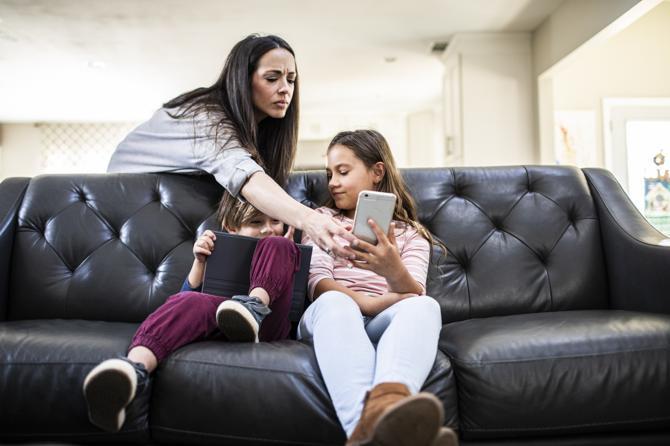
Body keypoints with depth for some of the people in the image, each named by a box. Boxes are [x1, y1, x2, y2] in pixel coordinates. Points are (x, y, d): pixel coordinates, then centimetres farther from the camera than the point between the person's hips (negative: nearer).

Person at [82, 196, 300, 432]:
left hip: (266, 324, 0)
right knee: (189, 301, -33)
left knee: (276, 246, -9)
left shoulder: (280, 247, 28)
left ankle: (255, 304, -38)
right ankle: (134, 367, -61)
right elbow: (190, 293, 21)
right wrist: (199, 261, 6)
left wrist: (288, 252, 6)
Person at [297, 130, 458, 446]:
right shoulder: (322, 219, 20)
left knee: (425, 306, -32)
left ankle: (385, 404, -61)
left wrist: (394, 271, -26)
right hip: (331, 316, 0)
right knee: (334, 302, -36)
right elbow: (316, 281, 2)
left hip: (384, 324, 1)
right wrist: (367, 303, -18)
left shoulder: (410, 234, 19)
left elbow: (413, 294, -1)